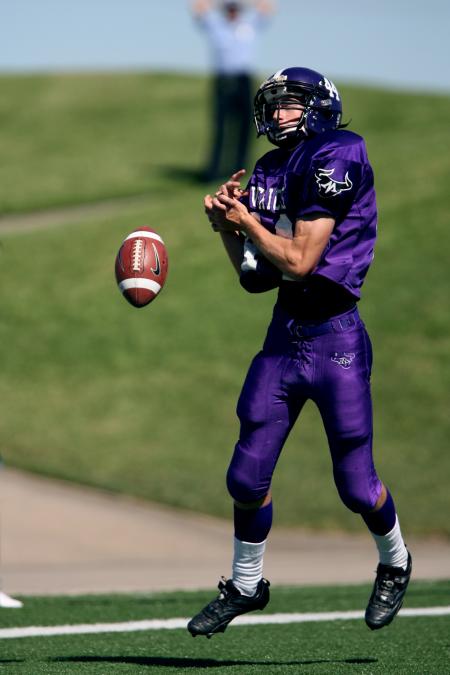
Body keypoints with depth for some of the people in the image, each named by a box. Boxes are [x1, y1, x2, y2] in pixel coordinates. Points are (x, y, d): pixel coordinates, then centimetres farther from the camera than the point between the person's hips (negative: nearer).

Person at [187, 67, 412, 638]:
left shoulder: (335, 159, -12)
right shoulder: (269, 172, 11)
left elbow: (300, 261, -16)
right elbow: (256, 278, 14)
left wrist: (246, 220, -6)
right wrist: (227, 227, 1)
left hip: (335, 339, -6)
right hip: (283, 338, 7)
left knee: (356, 485, 2)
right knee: (247, 476, 4)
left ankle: (394, 564, 30)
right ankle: (246, 586, 24)